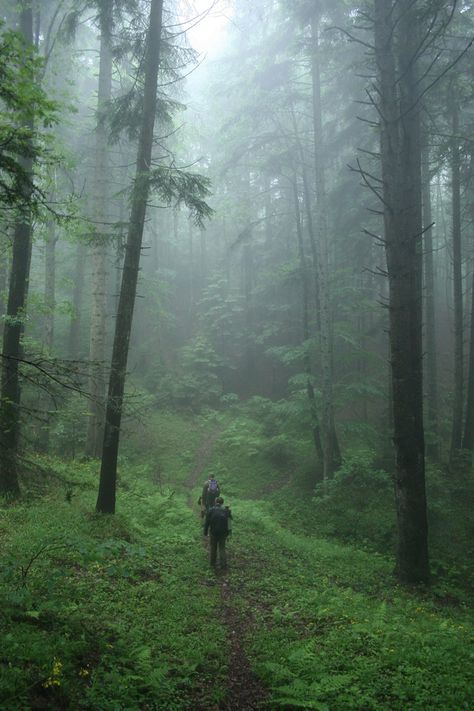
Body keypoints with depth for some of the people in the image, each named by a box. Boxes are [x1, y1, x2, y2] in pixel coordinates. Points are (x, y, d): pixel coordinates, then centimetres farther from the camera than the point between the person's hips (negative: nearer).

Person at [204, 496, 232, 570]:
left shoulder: (211, 510, -8)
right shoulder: (226, 510, -2)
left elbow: (207, 522, -7)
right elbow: (229, 521, 4)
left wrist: (205, 532, 3)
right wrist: (228, 532, 14)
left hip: (214, 532, -1)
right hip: (223, 533, 1)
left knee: (213, 547, 17)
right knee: (222, 548, 11)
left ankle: (212, 563, 24)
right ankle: (223, 565, 4)